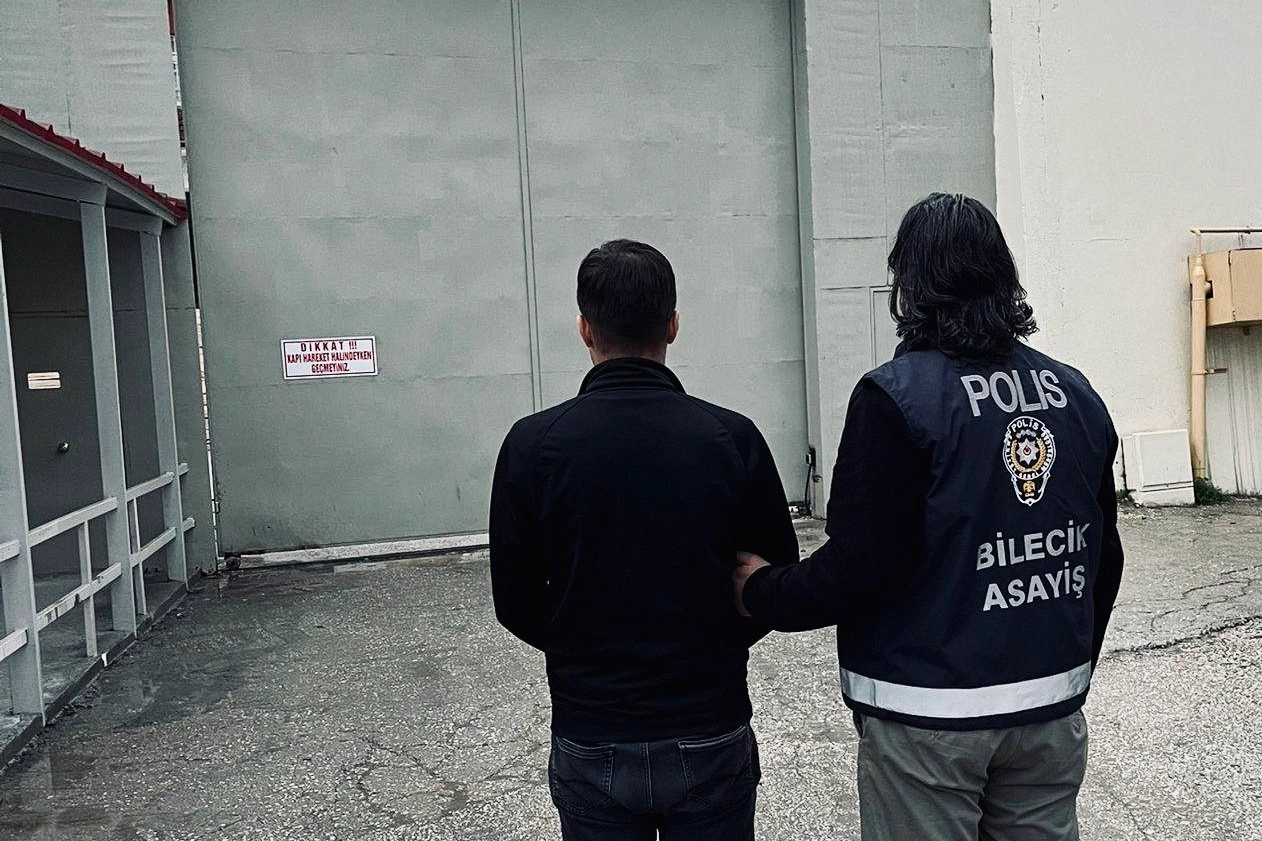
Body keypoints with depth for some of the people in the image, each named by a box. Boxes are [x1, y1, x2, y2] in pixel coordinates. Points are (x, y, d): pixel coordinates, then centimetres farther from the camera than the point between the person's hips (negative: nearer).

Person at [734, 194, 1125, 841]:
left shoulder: (896, 397, -16)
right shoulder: (1076, 394, 4)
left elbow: (859, 569, -20)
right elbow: (1104, 558, 10)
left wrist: (760, 592, -2)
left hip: (929, 717, -5)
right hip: (1053, 707, 6)